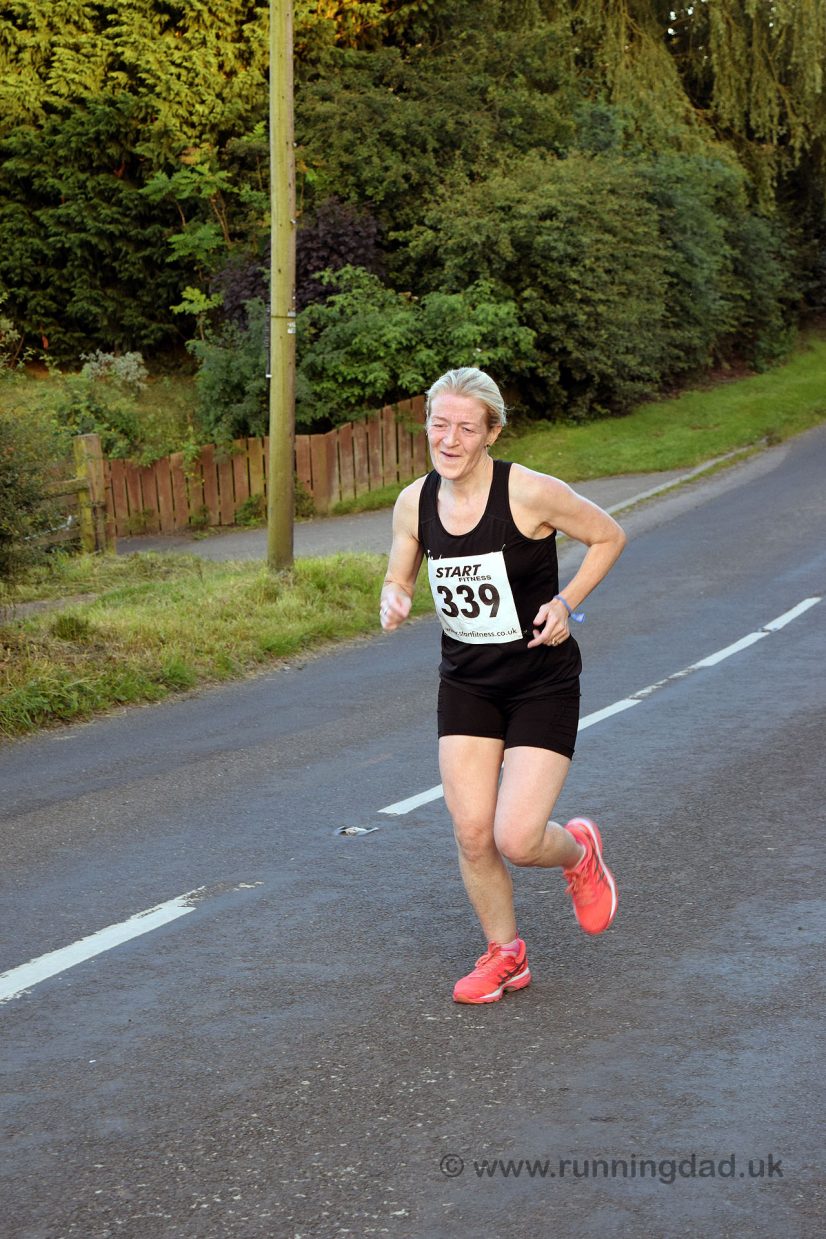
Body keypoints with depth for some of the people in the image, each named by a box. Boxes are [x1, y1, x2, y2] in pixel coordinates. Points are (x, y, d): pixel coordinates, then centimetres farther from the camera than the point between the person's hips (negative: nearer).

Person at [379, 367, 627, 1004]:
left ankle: (578, 853, 25)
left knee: (516, 839, -13)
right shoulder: (414, 503, -4)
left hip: (544, 683, -4)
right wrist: (393, 601, -13)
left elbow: (609, 536, -4)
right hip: (465, 683, 4)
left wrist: (567, 603, -15)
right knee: (471, 833, -2)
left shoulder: (530, 493, -18)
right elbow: (399, 579, 11)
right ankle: (505, 955, 23)